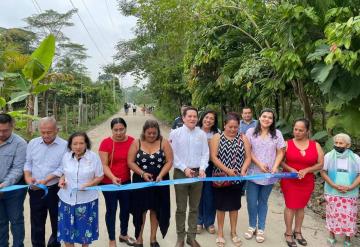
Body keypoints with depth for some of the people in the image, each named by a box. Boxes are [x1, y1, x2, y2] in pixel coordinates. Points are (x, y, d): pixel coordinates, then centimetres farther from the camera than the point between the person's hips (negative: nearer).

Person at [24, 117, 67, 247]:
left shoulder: (65, 145, -11)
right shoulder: (33, 143, 3)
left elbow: (62, 168, -15)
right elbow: (28, 162, 8)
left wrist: (46, 180, -25)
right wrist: (28, 177, -10)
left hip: (55, 189, -3)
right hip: (36, 190, 3)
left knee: (57, 221, 14)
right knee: (36, 222, 13)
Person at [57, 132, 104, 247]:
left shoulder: (94, 157, -12)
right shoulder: (66, 156, -1)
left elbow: (99, 176, -6)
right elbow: (63, 173, 13)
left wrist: (89, 184, -21)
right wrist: (62, 180, -8)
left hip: (87, 199, -2)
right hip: (67, 198, 3)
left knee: (85, 229, 13)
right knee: (67, 229, 11)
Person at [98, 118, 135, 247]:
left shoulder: (131, 141, -5)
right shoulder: (106, 143, -15)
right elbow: (104, 165, -14)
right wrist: (113, 177, -30)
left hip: (126, 181, 4)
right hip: (109, 183, -4)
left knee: (126, 208, 16)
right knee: (111, 210, 8)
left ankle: (123, 234, 39)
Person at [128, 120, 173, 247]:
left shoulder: (164, 142, -4)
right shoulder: (136, 143, -4)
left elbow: (169, 161, -6)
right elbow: (130, 162, -5)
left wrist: (160, 175, -19)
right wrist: (142, 173, -17)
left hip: (159, 182, 1)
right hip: (140, 182, 0)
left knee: (156, 209, 10)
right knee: (140, 210, 7)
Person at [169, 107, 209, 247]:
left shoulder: (202, 134, 3)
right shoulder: (175, 133, -3)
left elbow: (205, 154, 3)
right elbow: (173, 155, -7)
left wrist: (202, 168, -12)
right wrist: (185, 168, -14)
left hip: (198, 173, 3)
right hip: (181, 173, -2)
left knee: (194, 208, 13)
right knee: (181, 208, 8)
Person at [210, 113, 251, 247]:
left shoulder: (243, 138, 3)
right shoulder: (217, 137, -5)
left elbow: (248, 157, 0)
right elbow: (213, 157, -12)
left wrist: (243, 170, -17)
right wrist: (227, 170, -18)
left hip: (237, 179, 2)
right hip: (221, 178, -2)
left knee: (234, 205, 14)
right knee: (221, 205, 9)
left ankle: (233, 232, 31)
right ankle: (220, 233, 25)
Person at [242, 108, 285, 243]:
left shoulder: (277, 134, 3)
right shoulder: (251, 132, 1)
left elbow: (280, 152, 3)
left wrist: (275, 167, -11)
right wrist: (259, 164, -11)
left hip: (269, 174, 1)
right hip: (253, 173, 0)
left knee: (263, 202, 12)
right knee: (251, 201, 3)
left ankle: (260, 229, 25)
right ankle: (252, 226, 25)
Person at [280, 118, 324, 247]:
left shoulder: (315, 145, -2)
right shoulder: (287, 144, -7)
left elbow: (320, 164, -2)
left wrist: (306, 170, -16)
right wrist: (291, 169, -21)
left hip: (307, 182, 2)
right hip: (289, 181, -2)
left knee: (301, 207, 14)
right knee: (290, 206, 4)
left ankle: (297, 232, 29)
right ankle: (288, 233, 18)